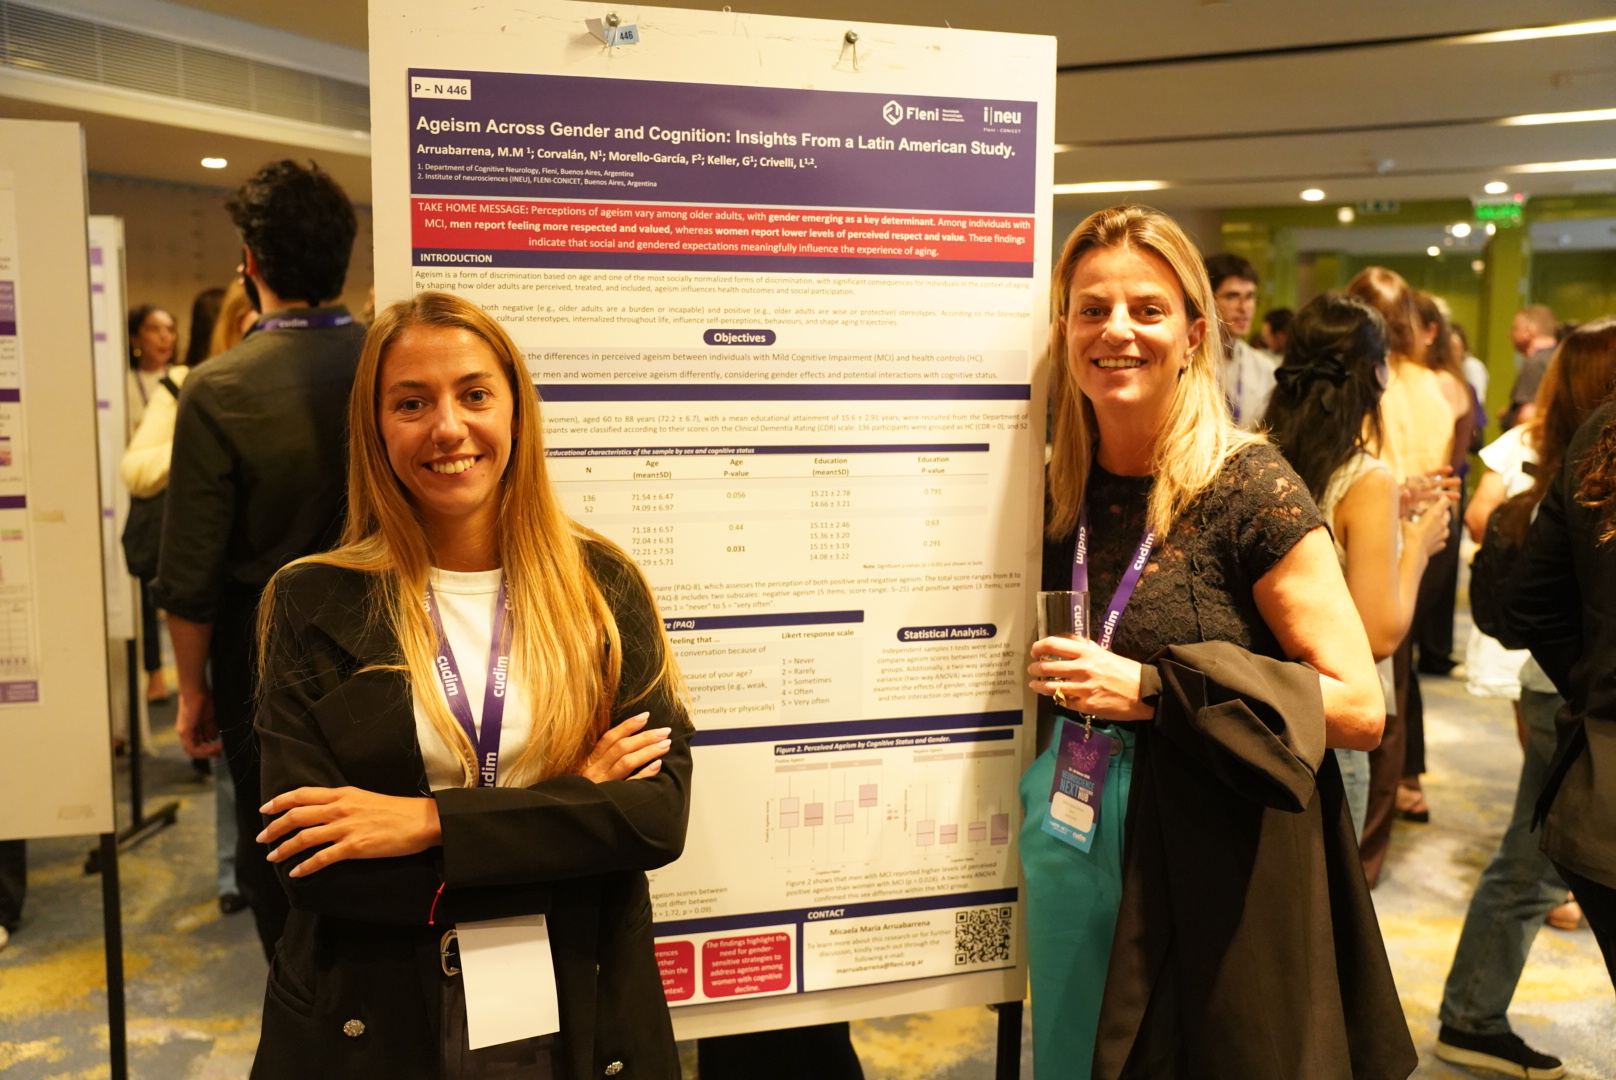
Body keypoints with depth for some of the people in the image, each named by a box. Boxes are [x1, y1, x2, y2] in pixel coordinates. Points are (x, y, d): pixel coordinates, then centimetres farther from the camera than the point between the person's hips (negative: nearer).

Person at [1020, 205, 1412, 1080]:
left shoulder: (1250, 491, -14)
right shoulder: (1058, 494, 2)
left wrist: (1152, 689, -23)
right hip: (1081, 869, 6)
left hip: (1222, 885, -5)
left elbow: (1359, 707, -16)